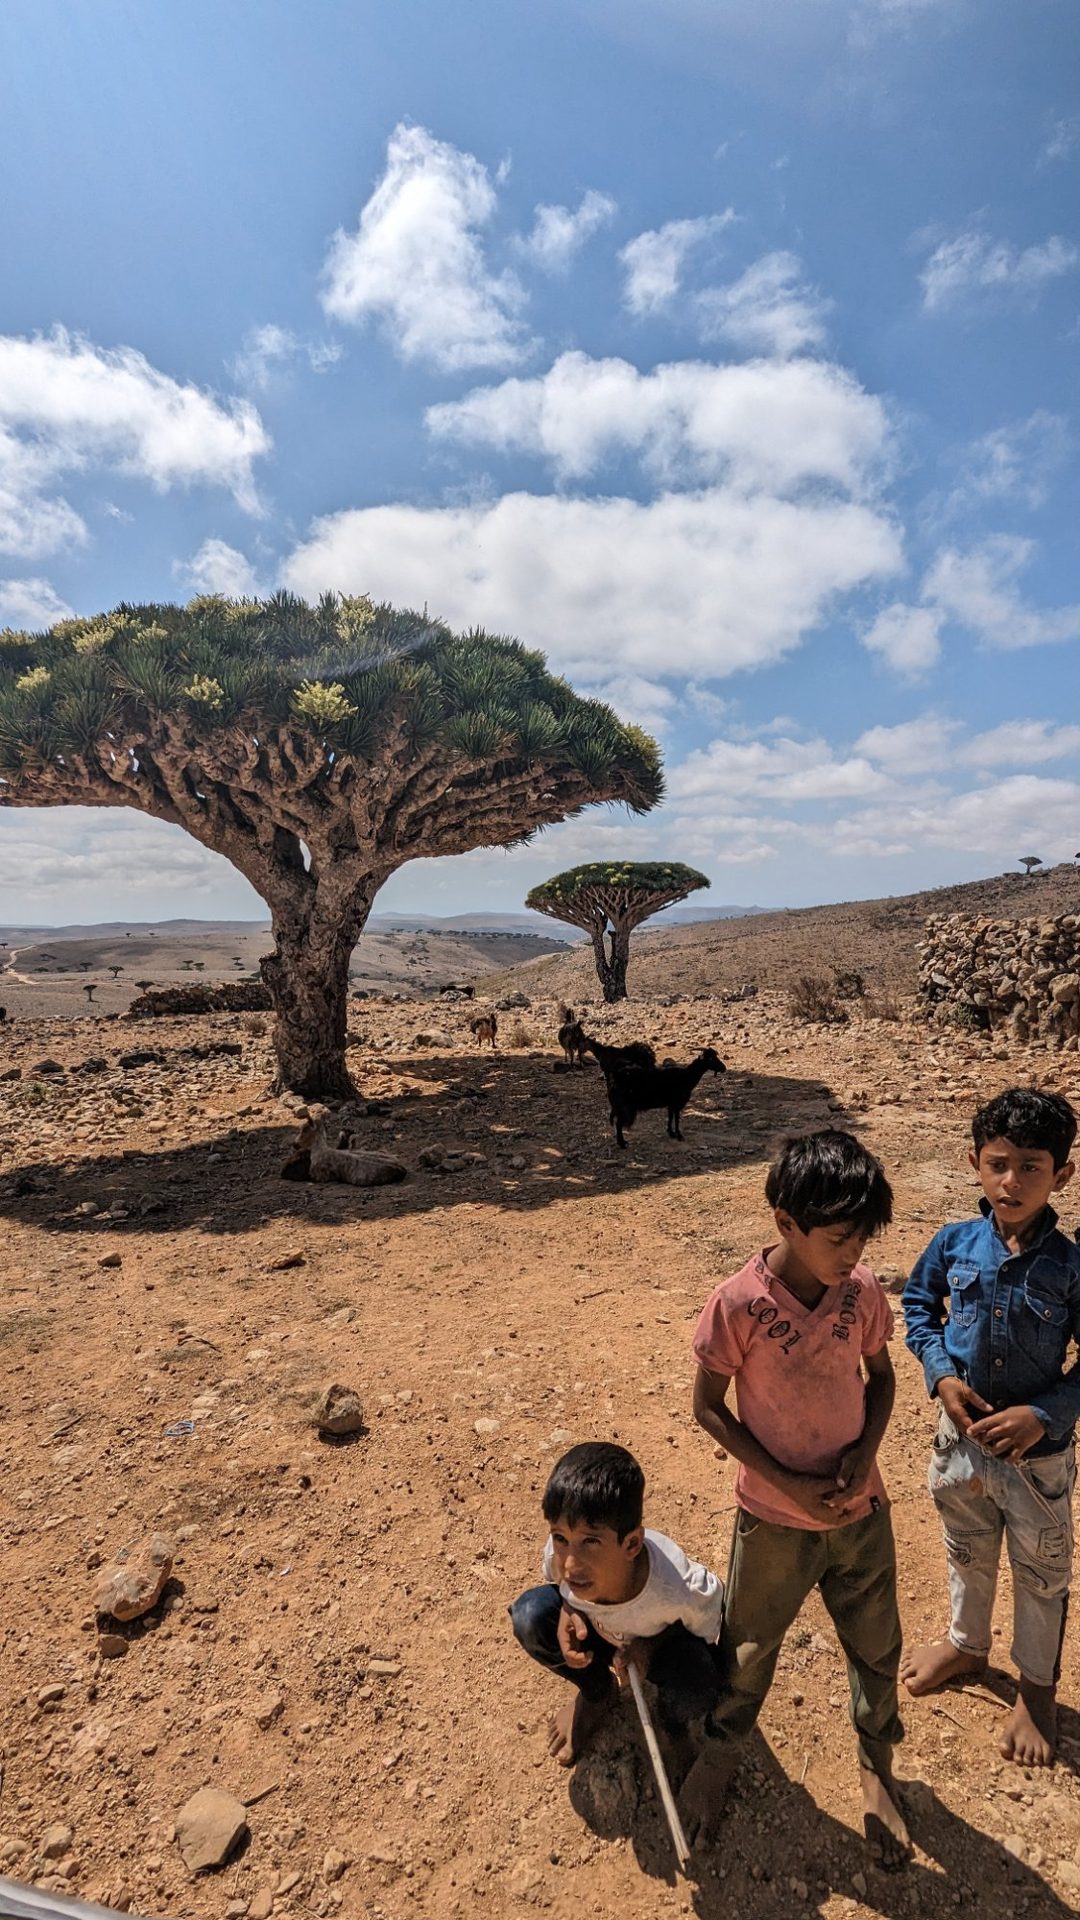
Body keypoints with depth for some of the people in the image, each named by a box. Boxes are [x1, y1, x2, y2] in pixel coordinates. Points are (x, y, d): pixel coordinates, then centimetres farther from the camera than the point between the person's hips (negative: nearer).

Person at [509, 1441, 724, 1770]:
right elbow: (556, 1577, -8)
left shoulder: (676, 1589, -41)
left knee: (693, 1690, -34)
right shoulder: (561, 1554, -34)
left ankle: (673, 1722, 7)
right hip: (598, 1631, 3)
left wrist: (653, 1643, -29)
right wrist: (567, 1612, -28)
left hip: (665, 1638, -2)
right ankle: (596, 1693, 8)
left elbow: (705, 1625, -18)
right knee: (530, 1616, -23)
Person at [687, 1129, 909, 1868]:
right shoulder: (738, 1304, -28)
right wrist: (788, 1483, -18)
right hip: (775, 1518, -2)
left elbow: (882, 1377, 1)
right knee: (750, 1648, 20)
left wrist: (862, 1454, -14)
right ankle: (721, 1751, 50)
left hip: (862, 1508, 3)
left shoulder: (864, 1289, -16)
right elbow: (708, 1407, -15)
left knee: (877, 1647, 21)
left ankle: (877, 1768, 51)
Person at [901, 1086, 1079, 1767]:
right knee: (968, 1553, 27)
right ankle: (968, 1644, 54)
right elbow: (919, 1306, 0)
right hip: (962, 1436, 3)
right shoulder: (954, 1243, -14)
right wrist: (942, 1374, -13)